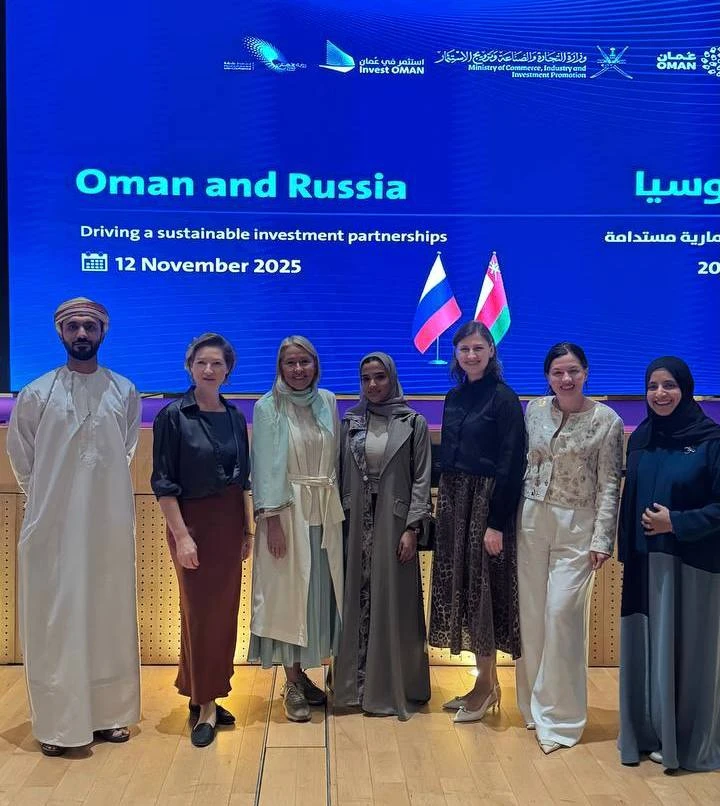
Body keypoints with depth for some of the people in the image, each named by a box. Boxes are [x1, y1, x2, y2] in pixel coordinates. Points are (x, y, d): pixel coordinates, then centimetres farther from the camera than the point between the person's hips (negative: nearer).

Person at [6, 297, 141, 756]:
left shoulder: (125, 392, 1)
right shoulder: (36, 394, -3)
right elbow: (21, 459, 9)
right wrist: (46, 496, 11)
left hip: (110, 524, 2)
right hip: (53, 525, -1)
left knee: (109, 616, 10)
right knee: (55, 620, 4)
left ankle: (108, 713, 22)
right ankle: (57, 723, 15)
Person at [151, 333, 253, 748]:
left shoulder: (236, 418, 6)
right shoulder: (173, 416, -8)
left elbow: (244, 478, 11)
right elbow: (164, 483, -10)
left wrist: (248, 528, 7)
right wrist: (181, 535, -15)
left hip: (230, 523, 5)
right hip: (193, 522, -5)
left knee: (225, 612, 9)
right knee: (200, 612, 0)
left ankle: (205, 696, 25)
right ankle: (205, 706, 12)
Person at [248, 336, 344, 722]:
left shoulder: (327, 401, 8)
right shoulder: (267, 408, -5)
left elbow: (336, 456, 11)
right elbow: (265, 468, -9)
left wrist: (339, 506, 6)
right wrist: (271, 519, -14)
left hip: (326, 510, 5)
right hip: (287, 510, -4)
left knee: (320, 589, 9)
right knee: (289, 591, 1)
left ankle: (302, 673, 24)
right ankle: (292, 682, 14)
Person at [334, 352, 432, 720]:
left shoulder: (413, 422, -1)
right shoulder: (350, 422, 7)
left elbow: (421, 479, -3)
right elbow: (341, 475, 8)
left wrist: (412, 528, -10)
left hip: (393, 522, -3)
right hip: (356, 523, 3)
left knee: (391, 603, 3)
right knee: (356, 600, 7)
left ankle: (392, 687, 15)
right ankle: (355, 682, 18)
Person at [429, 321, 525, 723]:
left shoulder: (504, 398, -10)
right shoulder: (454, 397, 11)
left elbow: (510, 466, -14)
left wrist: (497, 523, -18)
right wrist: (443, 506, 10)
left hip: (487, 504, -7)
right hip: (454, 502, 7)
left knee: (481, 588, -1)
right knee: (462, 588, 11)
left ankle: (487, 685, 15)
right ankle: (485, 683, 24)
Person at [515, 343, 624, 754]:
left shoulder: (606, 420, -6)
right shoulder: (534, 410, 4)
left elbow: (609, 485, -6)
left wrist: (602, 539, -10)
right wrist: (512, 516, 9)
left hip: (577, 527, -4)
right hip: (532, 521, 4)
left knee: (562, 613, -7)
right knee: (531, 614, 9)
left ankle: (559, 715, 8)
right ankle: (534, 704, 25)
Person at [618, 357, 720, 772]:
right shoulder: (640, 438, 8)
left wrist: (677, 522, -17)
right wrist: (626, 549, 7)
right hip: (644, 561, 5)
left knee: (686, 648, 4)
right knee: (644, 646, 10)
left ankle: (686, 743, 20)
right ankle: (647, 733, 25)